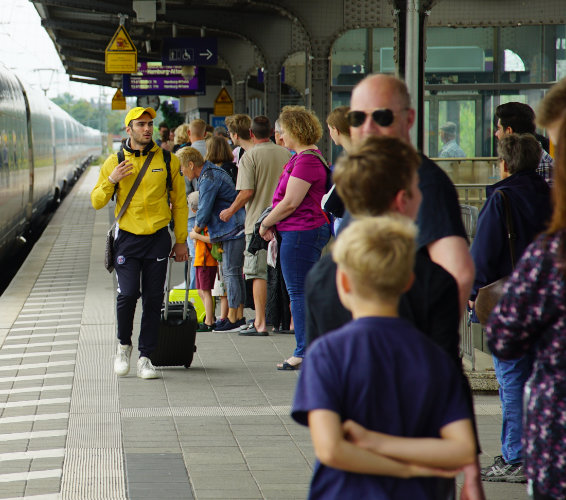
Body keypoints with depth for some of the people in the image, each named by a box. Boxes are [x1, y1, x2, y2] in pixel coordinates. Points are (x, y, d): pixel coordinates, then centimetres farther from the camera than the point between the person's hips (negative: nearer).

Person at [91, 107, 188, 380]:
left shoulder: (168, 161, 4)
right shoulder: (115, 162, 4)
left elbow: (179, 203, 9)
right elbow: (96, 202, 7)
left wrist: (181, 241, 6)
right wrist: (111, 181, -11)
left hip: (158, 238, 1)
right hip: (127, 238, -1)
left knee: (153, 300, 1)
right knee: (127, 294, -12)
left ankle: (145, 357, 11)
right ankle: (124, 345, 13)